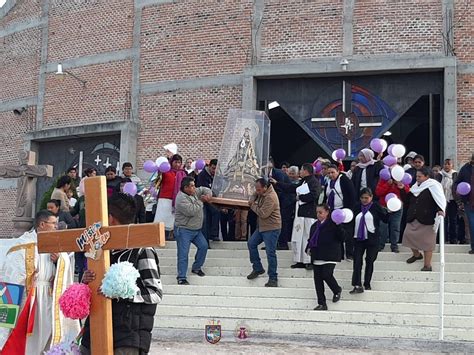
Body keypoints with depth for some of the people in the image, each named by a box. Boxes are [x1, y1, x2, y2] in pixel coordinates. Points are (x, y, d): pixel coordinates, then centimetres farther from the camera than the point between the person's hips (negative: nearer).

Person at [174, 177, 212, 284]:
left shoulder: (194, 192, 4)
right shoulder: (181, 199, -22)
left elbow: (204, 189, 19)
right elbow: (192, 211, -32)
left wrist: (208, 194, -5)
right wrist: (200, 201, -17)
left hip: (196, 229, 9)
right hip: (184, 230, -9)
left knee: (203, 246, 8)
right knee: (183, 254, -8)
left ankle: (196, 267, 26)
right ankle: (181, 278, -5)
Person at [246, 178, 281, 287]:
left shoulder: (270, 198, -24)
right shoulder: (261, 193, 5)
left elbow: (263, 214, -27)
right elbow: (254, 195, 26)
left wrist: (253, 205, -12)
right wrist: (252, 200, 2)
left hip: (271, 229, -10)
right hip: (262, 227, 10)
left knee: (270, 253, -9)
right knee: (251, 243, 14)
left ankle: (273, 278, -2)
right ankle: (257, 268, 24)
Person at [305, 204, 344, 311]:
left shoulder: (333, 224, -4)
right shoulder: (315, 226, 16)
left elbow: (341, 238, -10)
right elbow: (310, 239, 25)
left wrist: (339, 227, -22)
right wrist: (308, 248, 9)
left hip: (329, 256, -6)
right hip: (317, 257, 6)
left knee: (327, 275, -16)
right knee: (317, 279, 3)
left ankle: (337, 290, 18)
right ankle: (322, 304, 9)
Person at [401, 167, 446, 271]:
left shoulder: (433, 186, -8)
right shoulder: (415, 187, 12)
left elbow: (440, 199, -16)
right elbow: (408, 200, 15)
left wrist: (440, 210, -31)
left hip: (426, 219, -7)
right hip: (413, 219, 7)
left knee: (427, 241, -1)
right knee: (408, 235, 7)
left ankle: (427, 265, 8)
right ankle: (416, 254, 34)